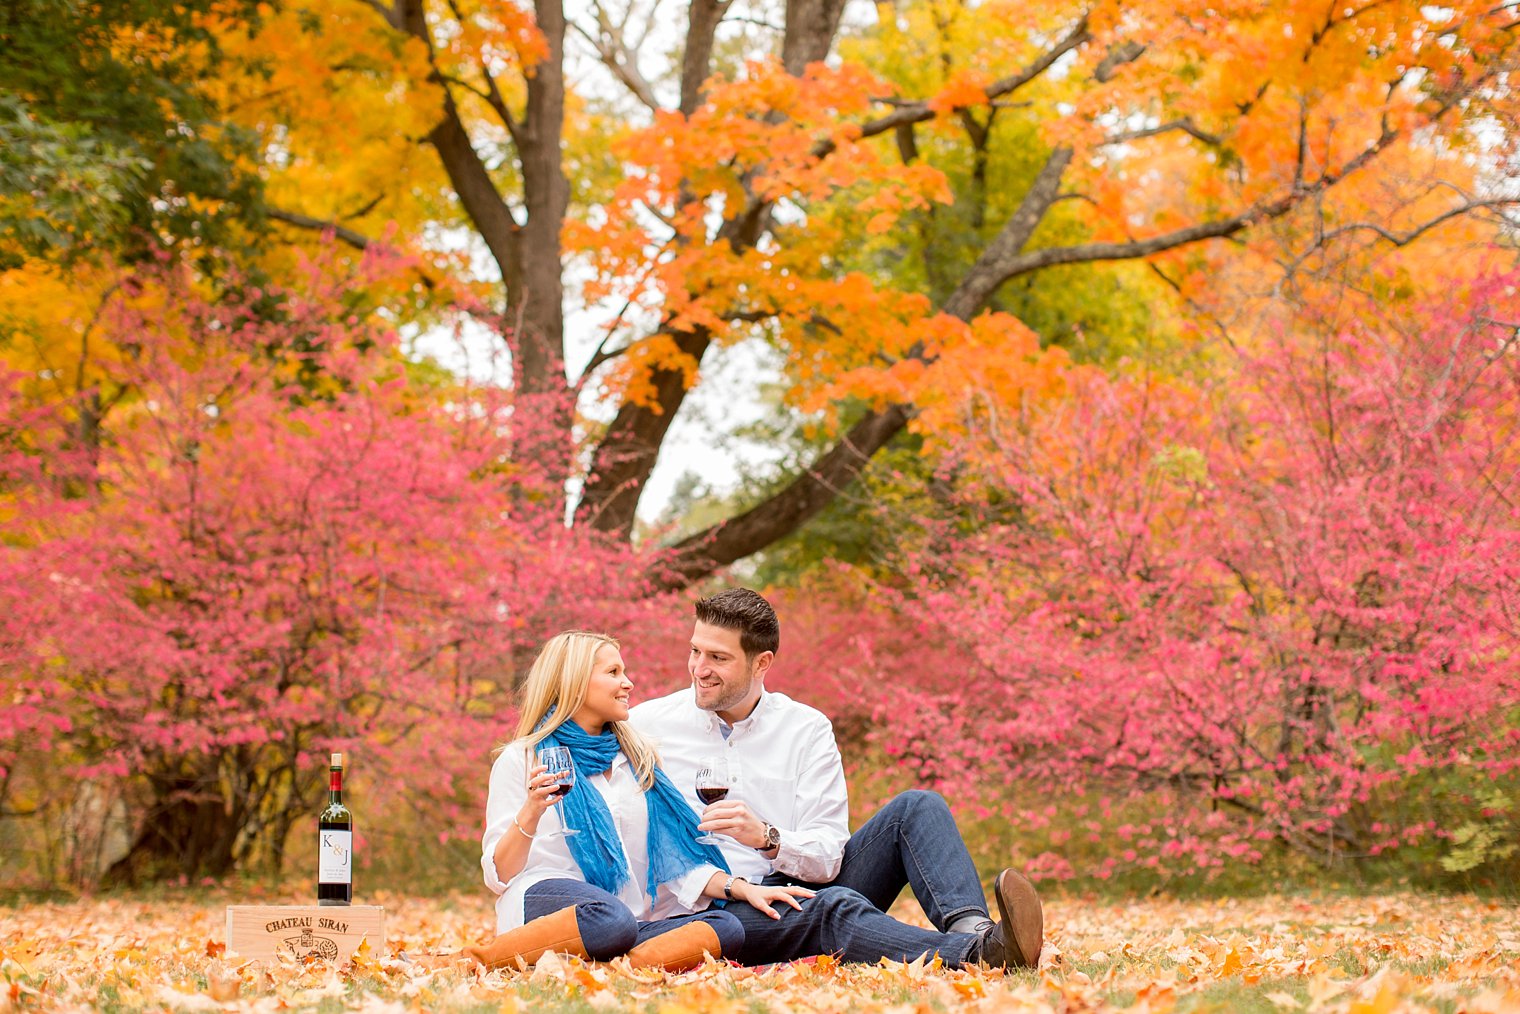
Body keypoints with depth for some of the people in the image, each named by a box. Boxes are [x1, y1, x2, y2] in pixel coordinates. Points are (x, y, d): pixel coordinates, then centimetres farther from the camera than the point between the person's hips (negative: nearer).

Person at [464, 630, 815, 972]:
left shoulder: (638, 760, 25)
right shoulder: (520, 759, 9)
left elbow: (673, 857, 21)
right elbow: (499, 874, 3)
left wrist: (741, 888, 6)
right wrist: (530, 814, -15)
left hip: (629, 919, 6)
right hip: (546, 902, -5)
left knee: (727, 927, -24)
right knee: (612, 919, -40)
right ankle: (479, 959, -30)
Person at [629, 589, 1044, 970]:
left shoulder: (806, 729, 7)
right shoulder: (646, 726, 5)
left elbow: (827, 859, -2)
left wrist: (767, 838, -22)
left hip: (803, 887, 4)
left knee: (916, 808, -12)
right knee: (833, 905, -34)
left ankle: (971, 927, -40)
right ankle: (981, 953, -56)